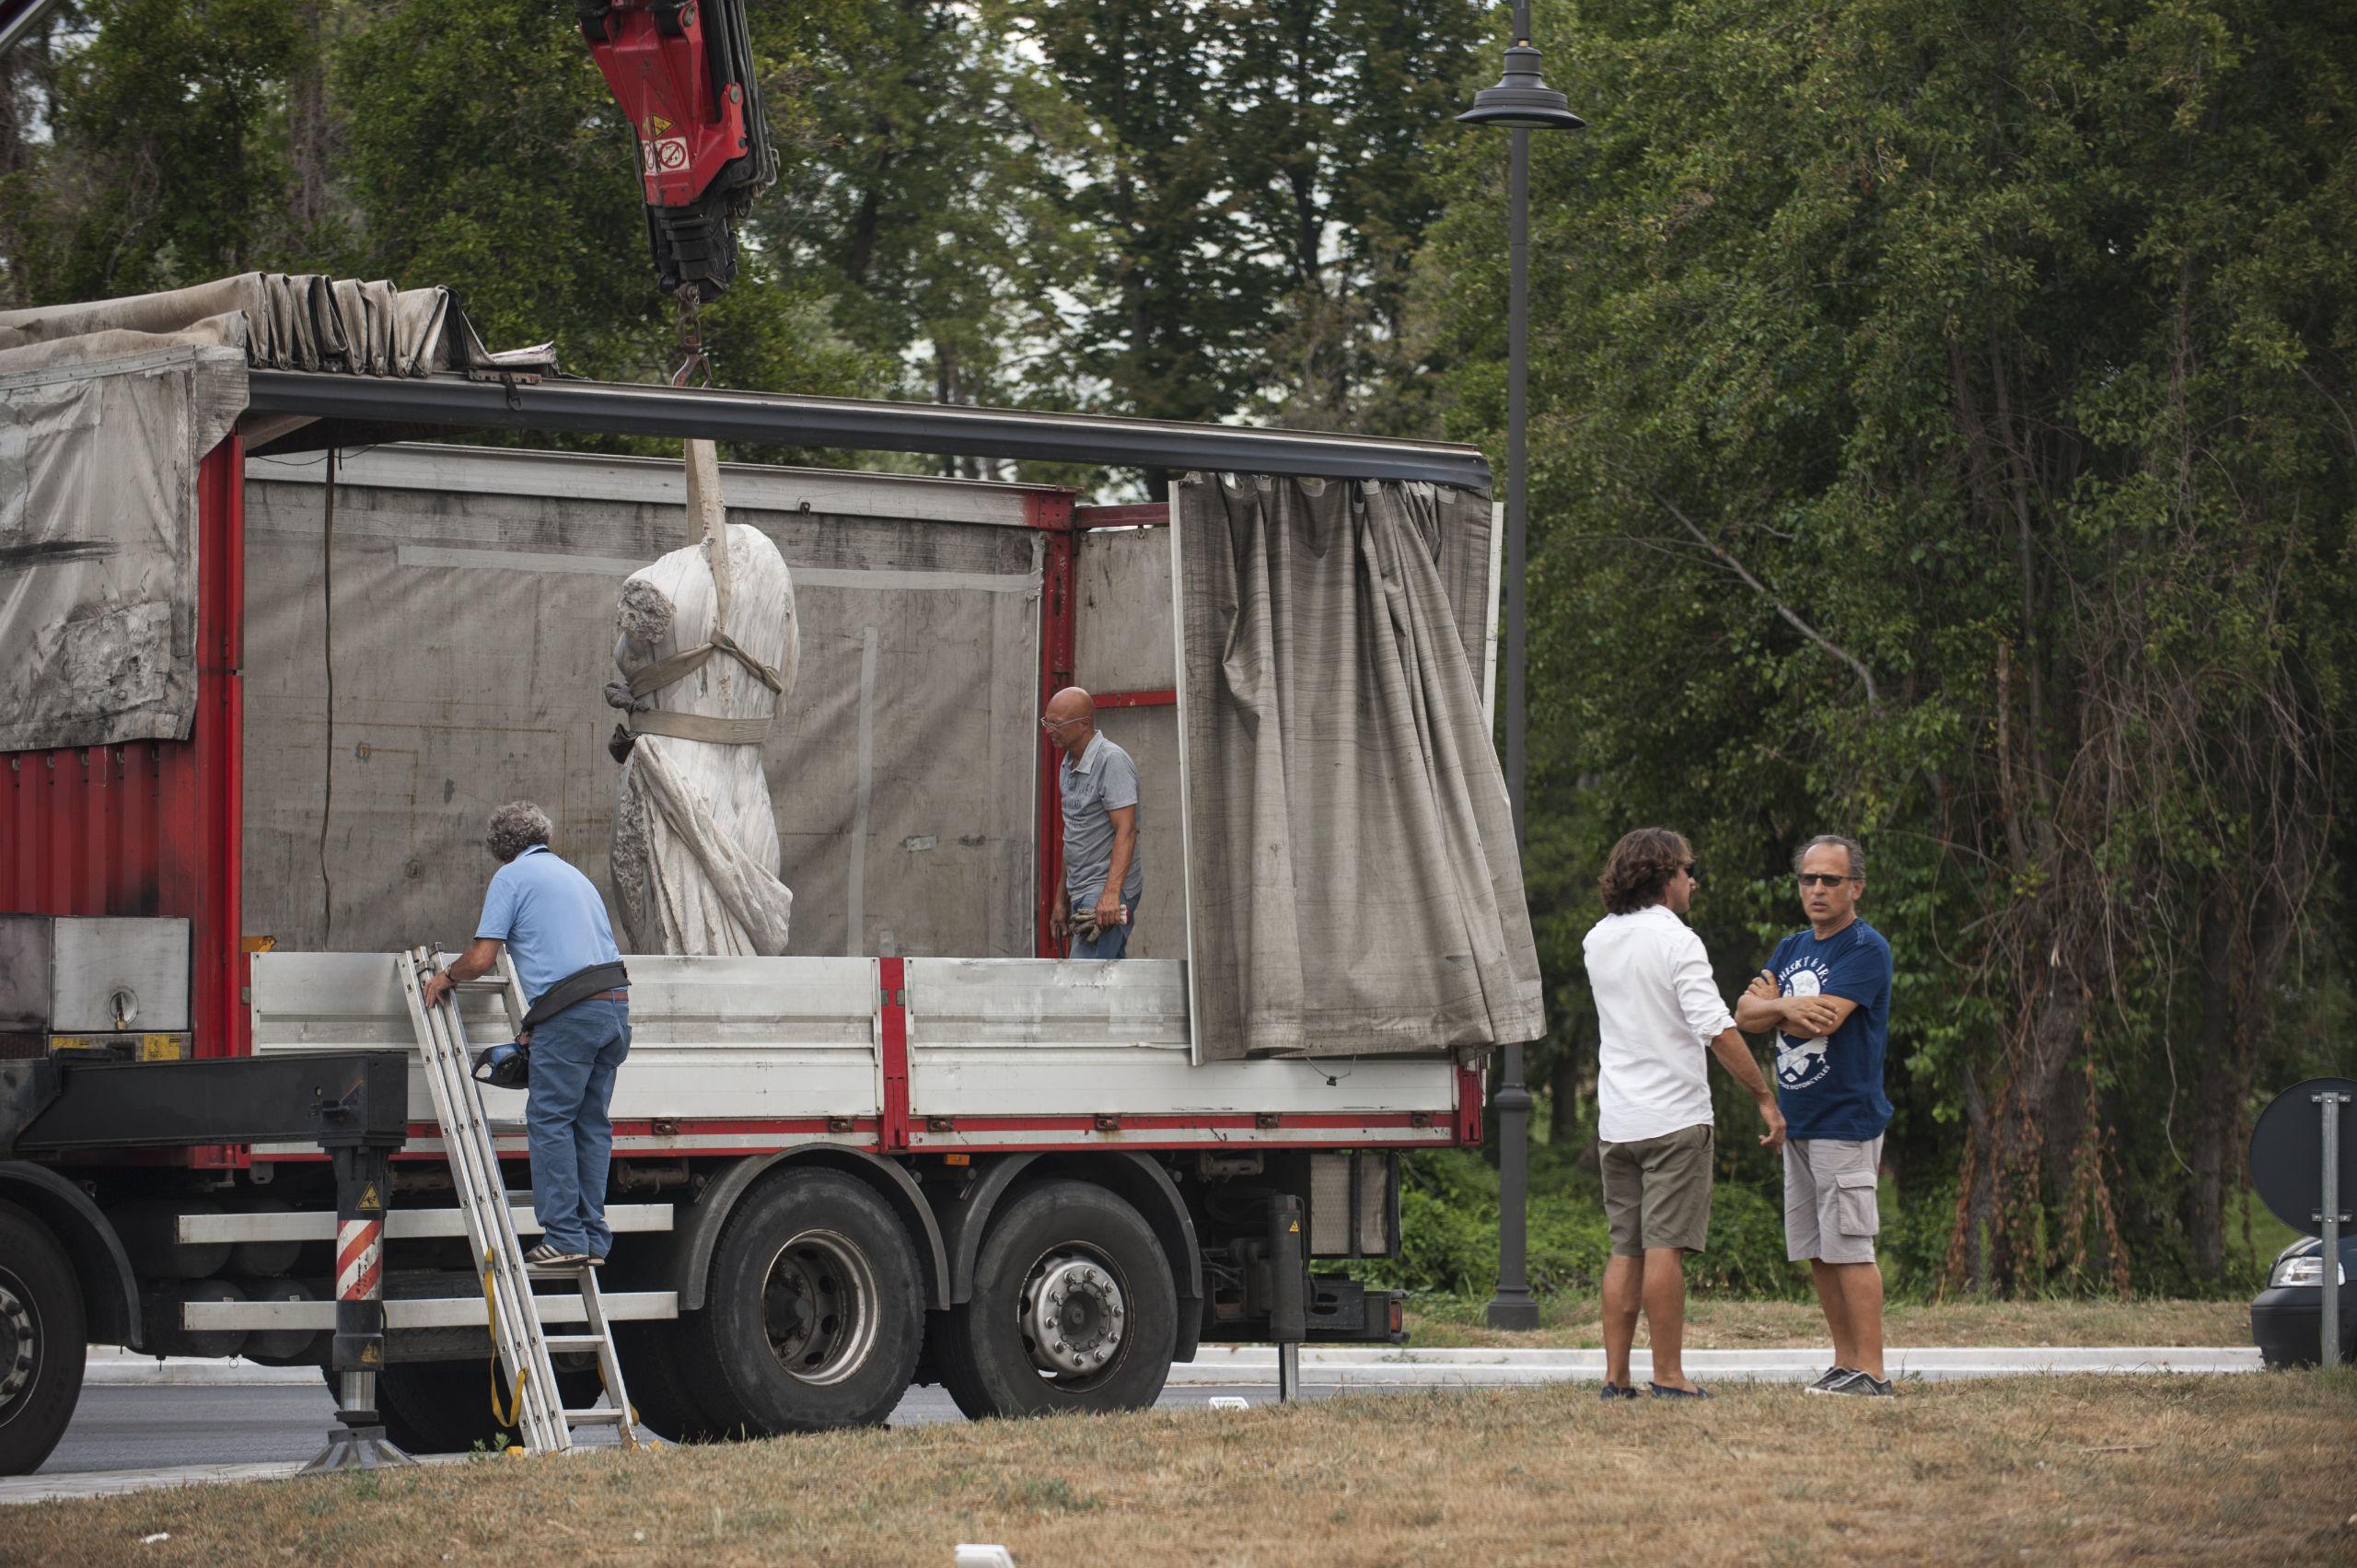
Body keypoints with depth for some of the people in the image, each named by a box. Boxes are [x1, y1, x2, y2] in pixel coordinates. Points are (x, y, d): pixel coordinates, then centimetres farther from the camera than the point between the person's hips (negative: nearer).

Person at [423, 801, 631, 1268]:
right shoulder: (573, 875, 28)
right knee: (592, 1124, 11)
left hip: (571, 1012, -7)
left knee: (550, 1122, -3)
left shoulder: (512, 876, 4)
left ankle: (564, 1238, -8)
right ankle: (594, 1239, 9)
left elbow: (481, 959, -3)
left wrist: (446, 976, 19)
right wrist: (538, 1031, 35)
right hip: (616, 1005, 7)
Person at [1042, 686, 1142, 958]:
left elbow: (1126, 830, -22)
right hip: (1083, 893, 9)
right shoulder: (1068, 765, 15)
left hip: (1106, 889, -9)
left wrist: (1111, 893, -32)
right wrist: (1061, 899, 20)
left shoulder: (1112, 761, -14)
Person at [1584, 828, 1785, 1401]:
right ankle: (1668, 1375, -4)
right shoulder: (1676, 940, -12)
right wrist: (1765, 1099, -13)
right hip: (1675, 1116, -6)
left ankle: (1616, 1375, 7)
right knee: (1665, 1248, -5)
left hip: (1616, 1119, 6)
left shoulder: (1598, 940, 10)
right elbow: (1718, 1030, -19)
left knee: (1626, 1250, 9)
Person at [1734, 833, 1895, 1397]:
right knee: (1816, 1252, 9)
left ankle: (1870, 1370, -9)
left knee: (1849, 1248, -10)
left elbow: (1826, 1018, -19)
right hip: (1796, 1119, 8)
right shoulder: (1792, 949, 17)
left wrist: (1771, 1003, -1)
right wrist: (1787, 1006, -14)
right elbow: (1744, 1012, 7)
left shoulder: (1866, 949, -8)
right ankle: (1844, 1363, 16)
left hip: (1845, 1120, -8)